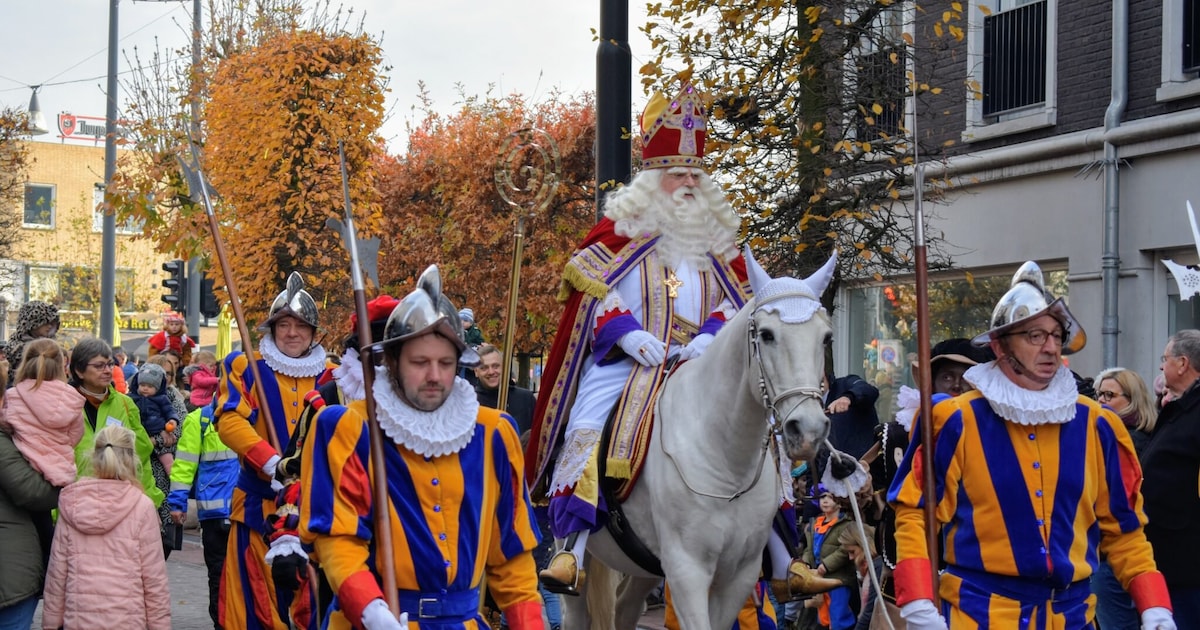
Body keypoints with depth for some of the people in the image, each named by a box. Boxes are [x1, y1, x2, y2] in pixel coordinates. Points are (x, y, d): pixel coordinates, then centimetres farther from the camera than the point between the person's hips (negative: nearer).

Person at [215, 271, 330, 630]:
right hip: (259, 503, -1)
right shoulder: (246, 368, 4)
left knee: (315, 601, 1)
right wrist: (271, 462, -25)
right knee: (254, 600, -1)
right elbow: (230, 421, -10)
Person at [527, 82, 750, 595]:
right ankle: (572, 547, -23)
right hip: (623, 362, -3)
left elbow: (736, 297, 12)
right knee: (589, 430, -25)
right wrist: (626, 331, -18)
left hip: (702, 365, 3)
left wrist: (712, 333, -8)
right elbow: (592, 288, -3)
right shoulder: (621, 229, 6)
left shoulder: (717, 239, 17)